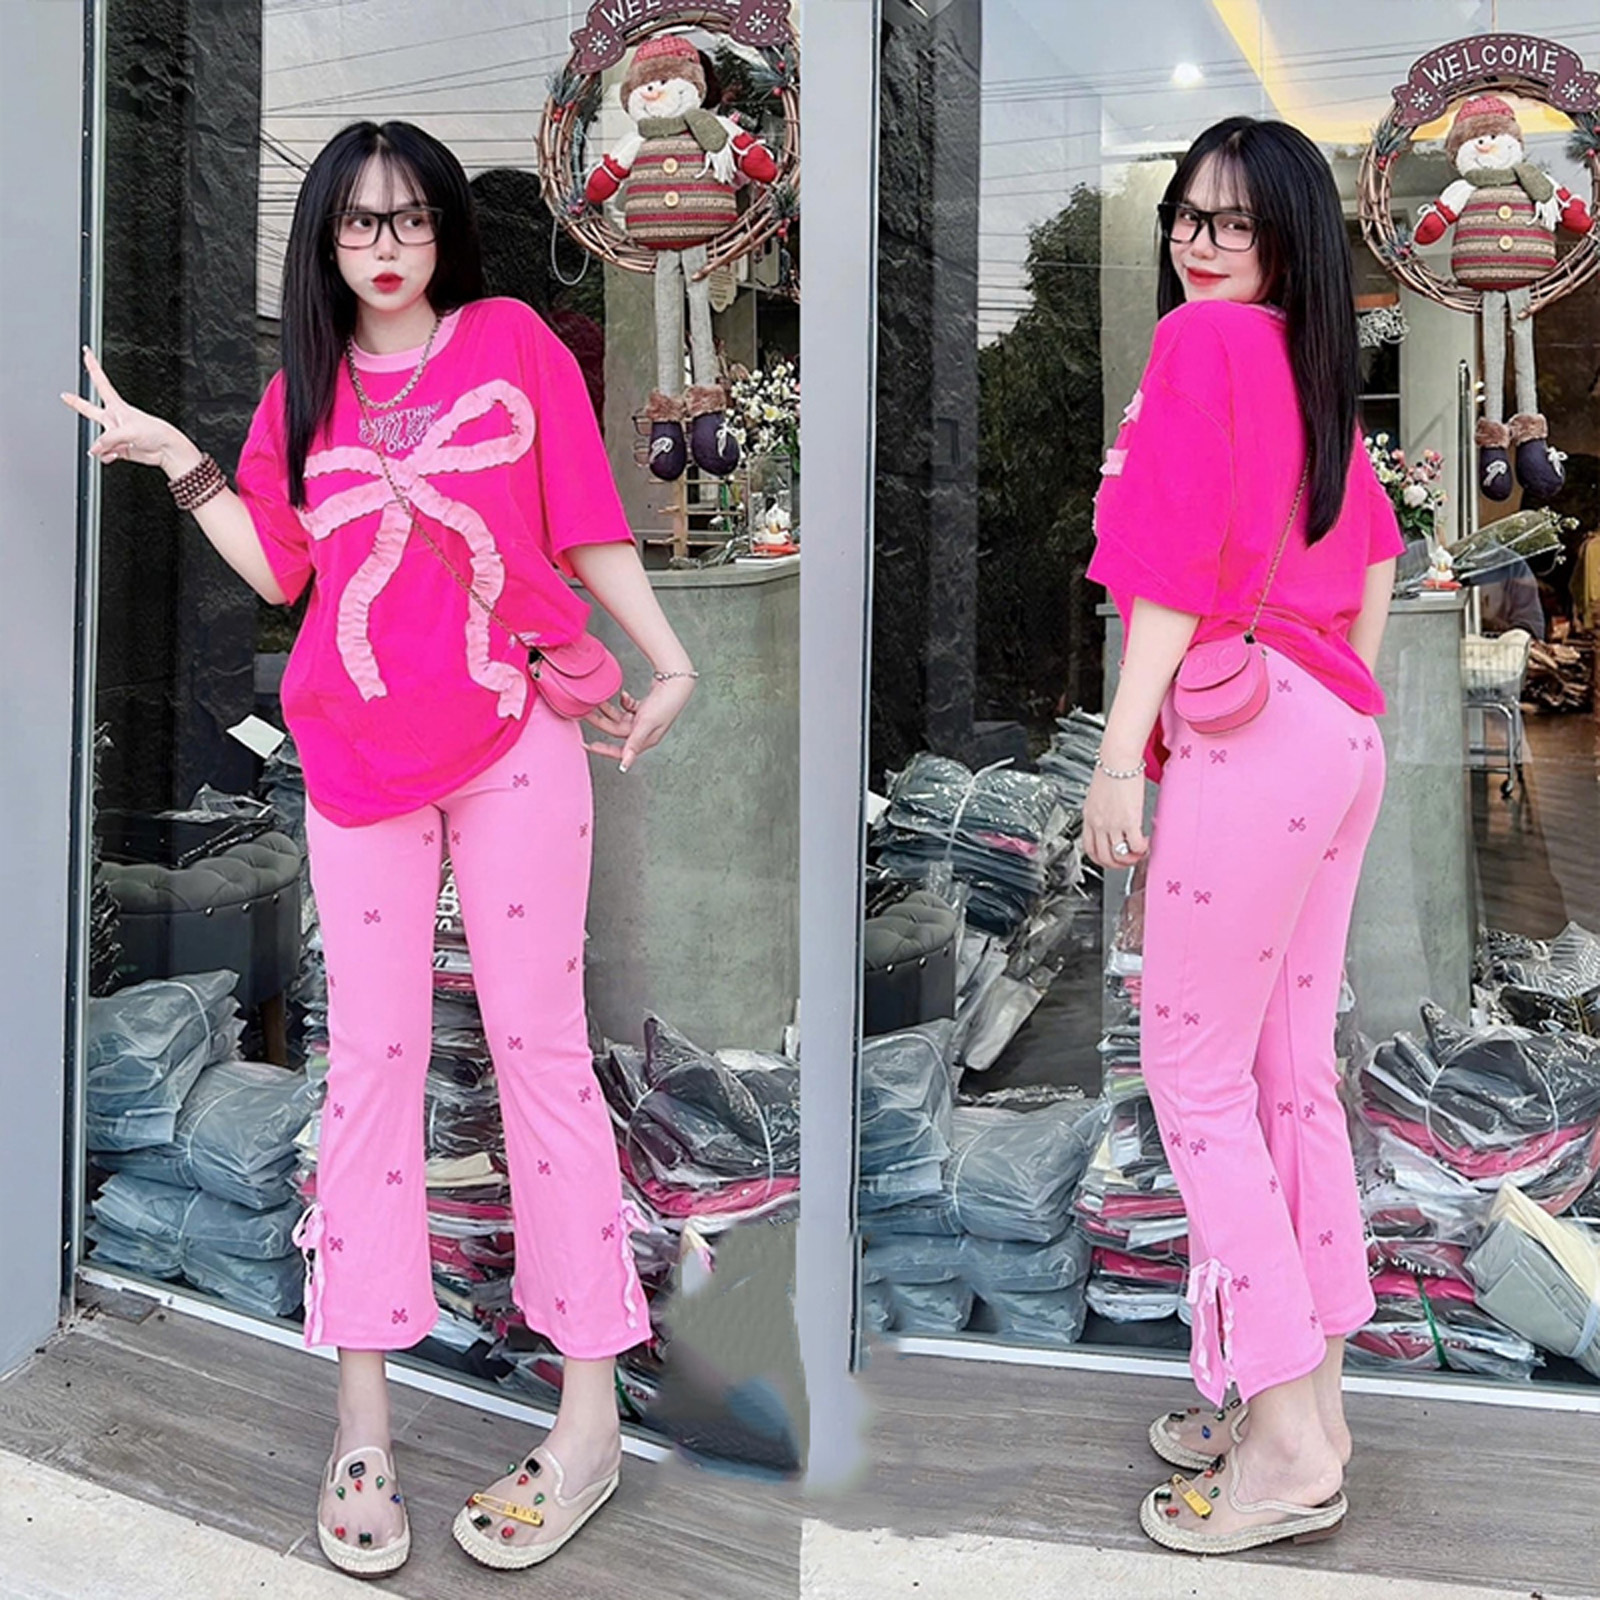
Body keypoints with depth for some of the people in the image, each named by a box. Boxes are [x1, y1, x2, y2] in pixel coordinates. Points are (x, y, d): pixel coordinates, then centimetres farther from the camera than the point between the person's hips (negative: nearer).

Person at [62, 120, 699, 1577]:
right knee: (370, 1058, 3)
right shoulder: (306, 389, 15)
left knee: (540, 1046, 0)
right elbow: (280, 569, 12)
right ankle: (363, 1416, 14)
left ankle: (591, 1412, 10)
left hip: (516, 739, -2)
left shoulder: (511, 340, 6)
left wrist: (668, 664, -3)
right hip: (360, 757, 3)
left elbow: (587, 524, 4)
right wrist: (176, 459, 9)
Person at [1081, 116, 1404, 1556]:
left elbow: (1179, 563, -14)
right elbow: (1376, 555, 23)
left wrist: (1121, 752, -14)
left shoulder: (1204, 338, -7)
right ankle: (1307, 1390, 24)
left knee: (1195, 1071, -2)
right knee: (1292, 1069, 13)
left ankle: (1287, 1447, 4)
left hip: (1247, 729, -9)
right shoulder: (1313, 364, 18)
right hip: (1340, 736, 9)